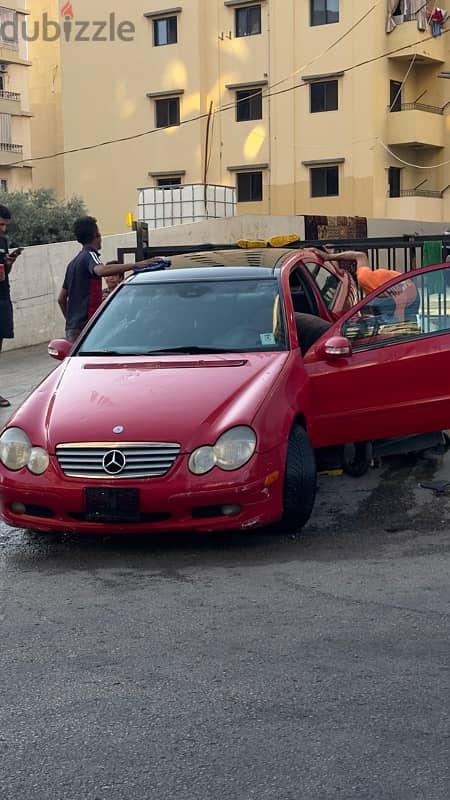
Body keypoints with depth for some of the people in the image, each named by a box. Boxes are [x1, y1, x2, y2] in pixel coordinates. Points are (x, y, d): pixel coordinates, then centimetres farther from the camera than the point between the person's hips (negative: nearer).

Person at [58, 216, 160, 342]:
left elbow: (61, 298, 26)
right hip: (85, 326, -10)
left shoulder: (74, 262, 21)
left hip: (71, 328, 10)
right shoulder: (90, 256, -8)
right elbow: (102, 270, -34)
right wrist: (136, 265, -37)